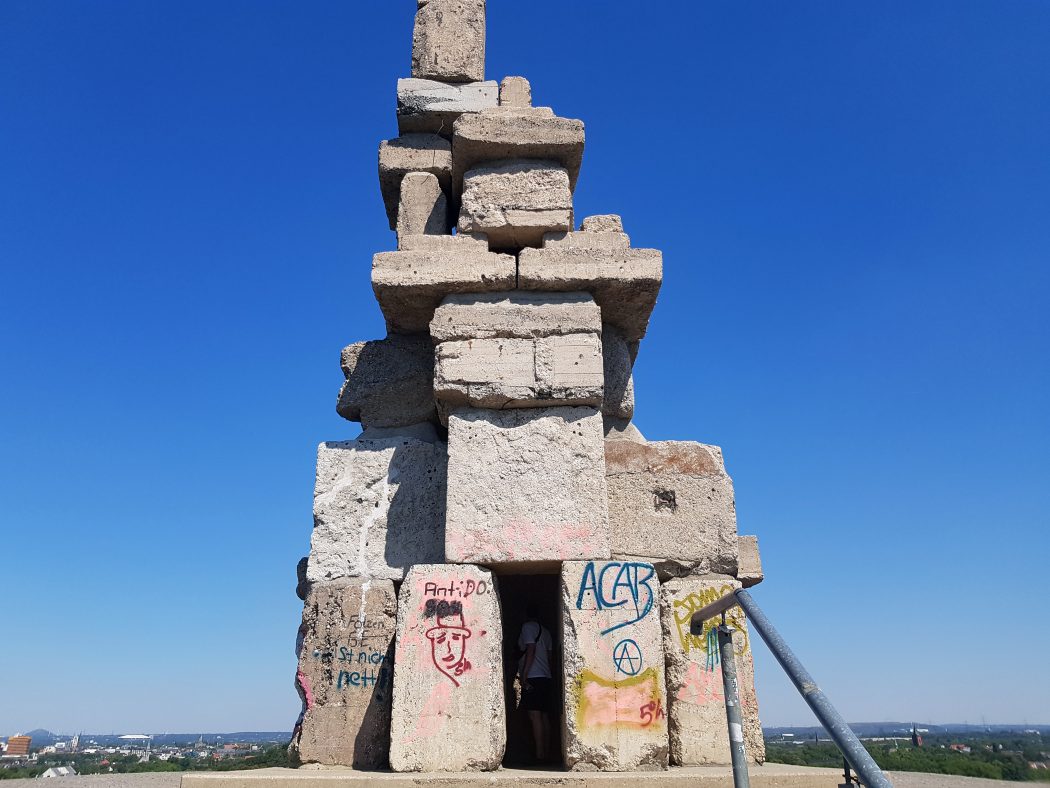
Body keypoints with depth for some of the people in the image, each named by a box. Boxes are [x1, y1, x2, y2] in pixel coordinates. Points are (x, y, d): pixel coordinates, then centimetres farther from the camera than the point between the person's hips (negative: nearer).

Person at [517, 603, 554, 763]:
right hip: (546, 677, 8)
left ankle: (539, 754, -14)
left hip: (533, 677, -8)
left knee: (534, 716, -10)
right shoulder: (545, 631, 20)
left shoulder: (528, 626, -3)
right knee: (544, 716, 7)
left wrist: (524, 676, -15)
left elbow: (530, 650, -14)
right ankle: (546, 752, 8)